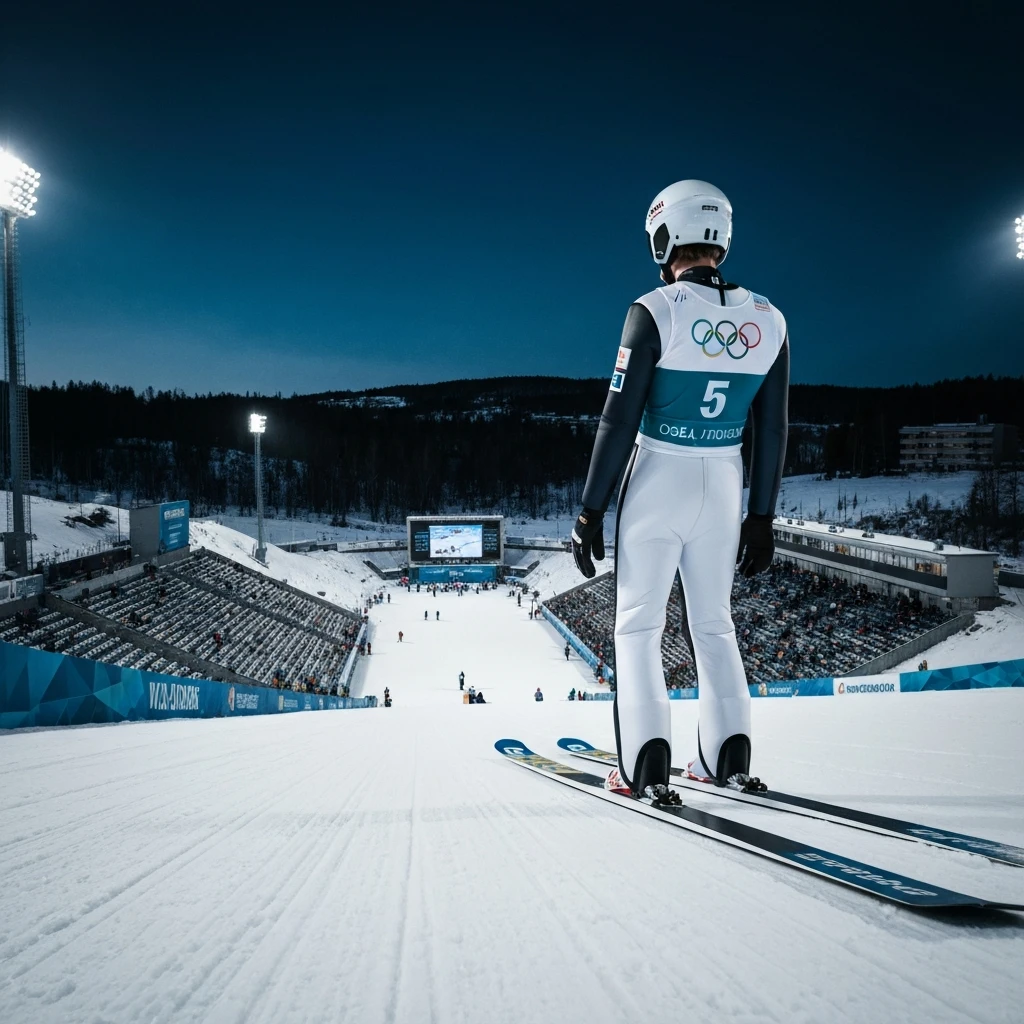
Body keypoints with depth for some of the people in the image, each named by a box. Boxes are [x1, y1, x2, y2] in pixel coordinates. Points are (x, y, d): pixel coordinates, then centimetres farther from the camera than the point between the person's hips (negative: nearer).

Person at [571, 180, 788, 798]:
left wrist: (591, 511, -7)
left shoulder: (655, 312, -14)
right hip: (723, 485, 4)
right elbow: (773, 431, 4)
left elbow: (619, 421, -14)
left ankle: (647, 761, -1)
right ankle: (728, 751, 15)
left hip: (658, 480, -4)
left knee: (639, 623, 6)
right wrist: (761, 517, 13)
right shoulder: (767, 321, 1)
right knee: (713, 621, 18)